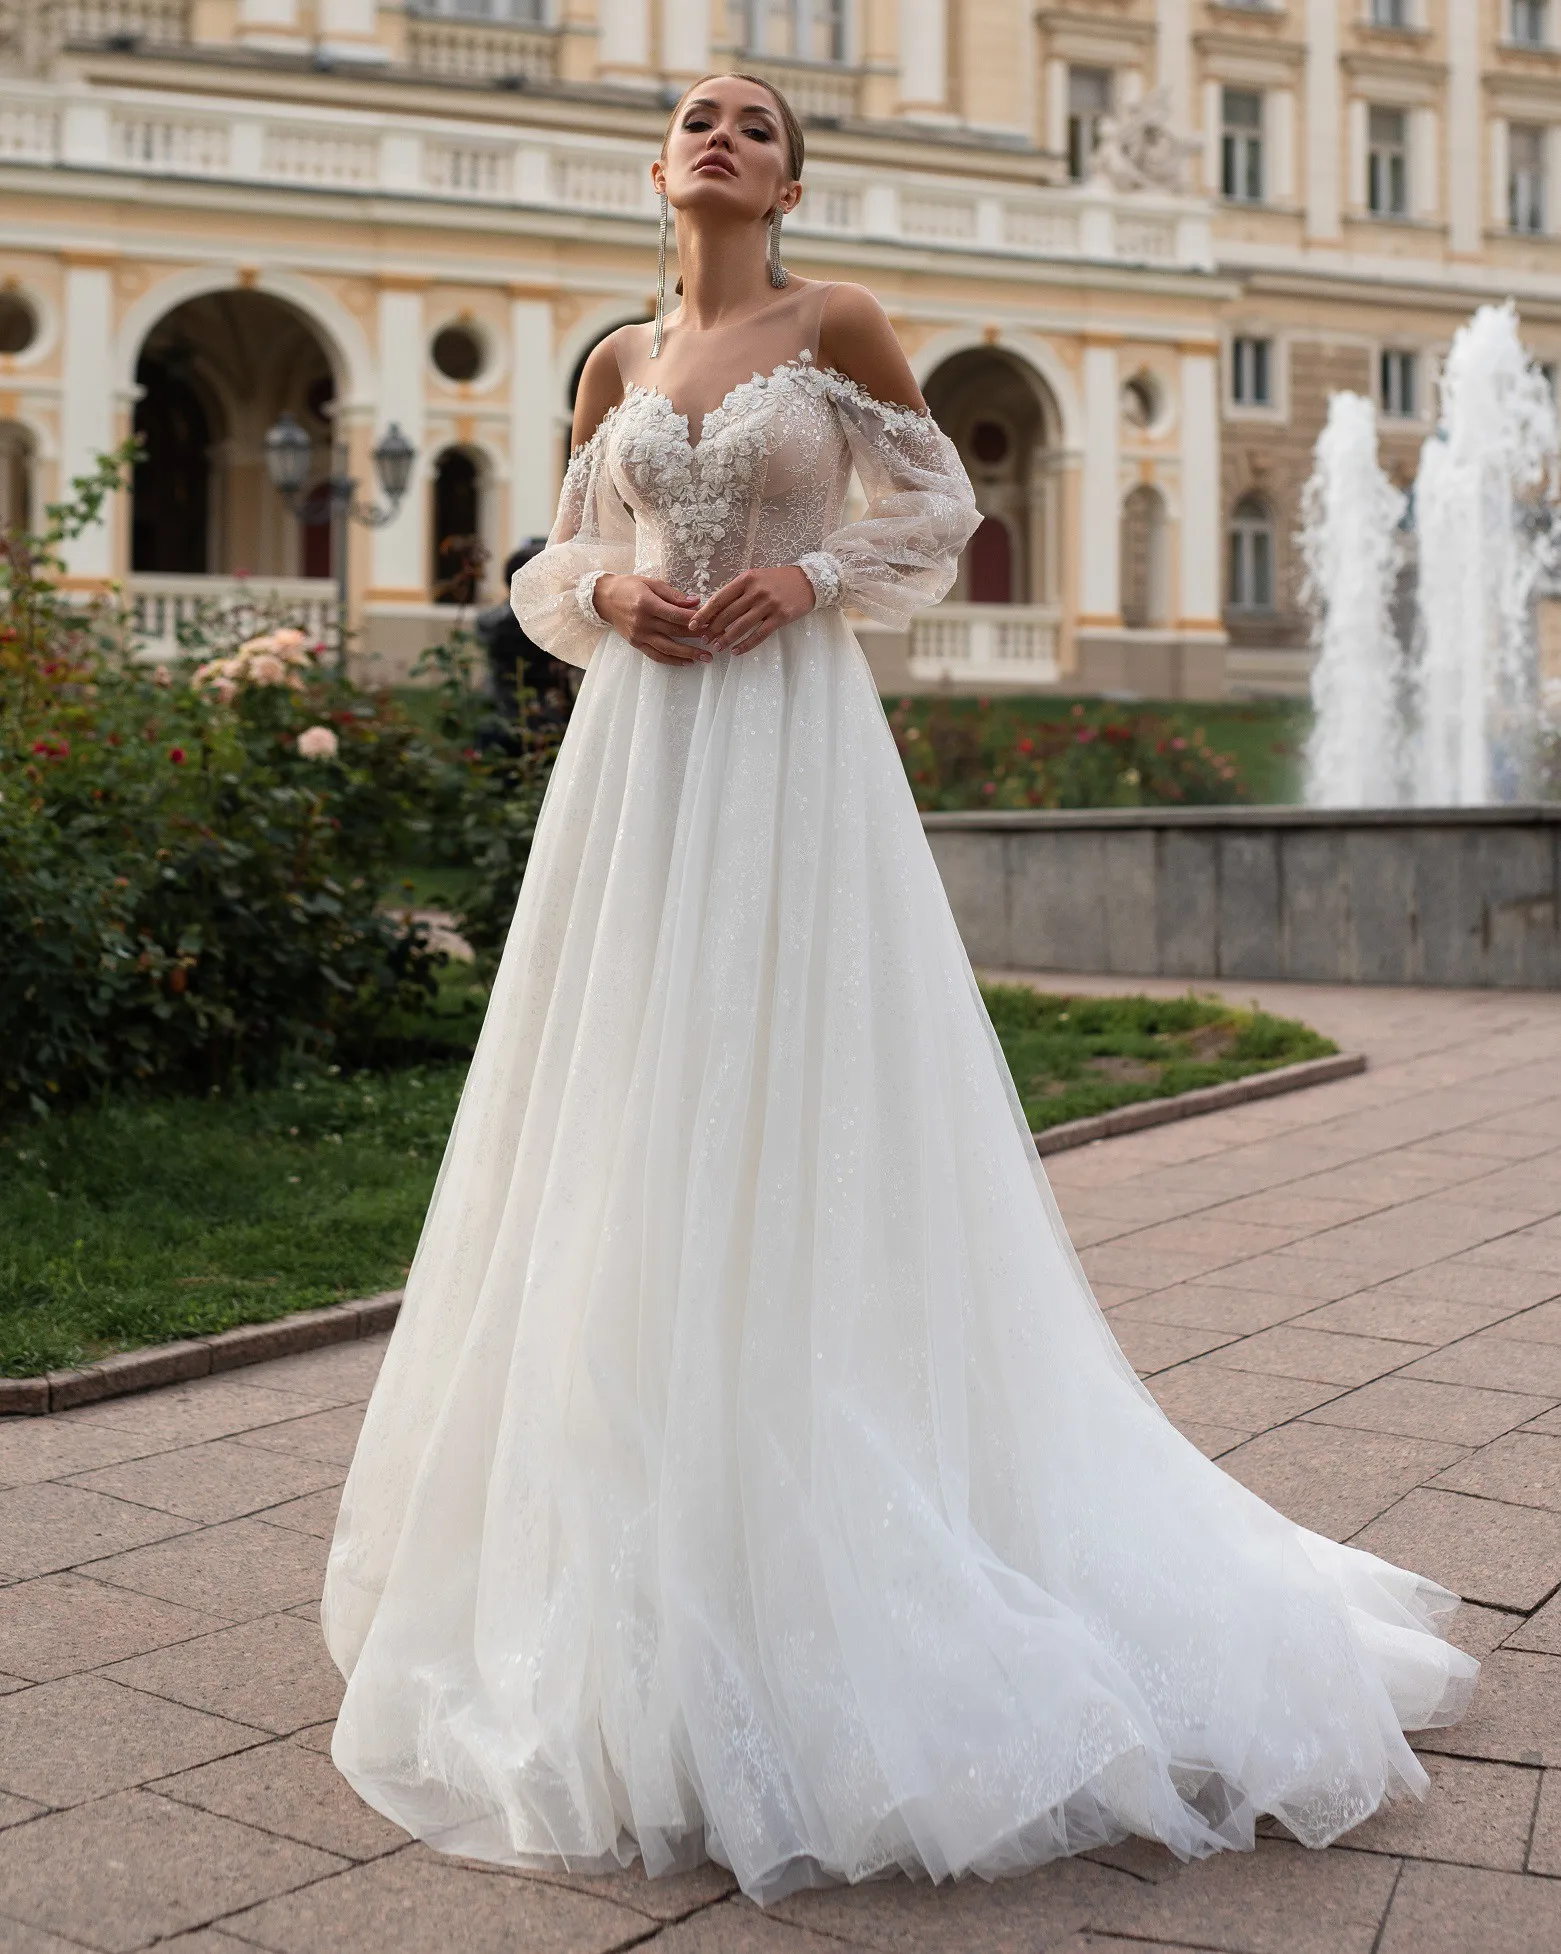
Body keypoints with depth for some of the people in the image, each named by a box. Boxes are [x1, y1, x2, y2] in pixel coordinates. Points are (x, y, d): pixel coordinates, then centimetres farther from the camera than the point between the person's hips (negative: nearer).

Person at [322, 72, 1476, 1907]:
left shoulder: (838, 327, 3)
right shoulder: (618, 361, 14)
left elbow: (937, 511, 5)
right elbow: (553, 566, 17)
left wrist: (809, 578, -10)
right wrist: (608, 591, -4)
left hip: (791, 745, -4)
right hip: (634, 758, 4)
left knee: (796, 1108, -5)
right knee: (630, 1115, 4)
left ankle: (817, 1518, 6)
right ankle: (631, 1514, 17)